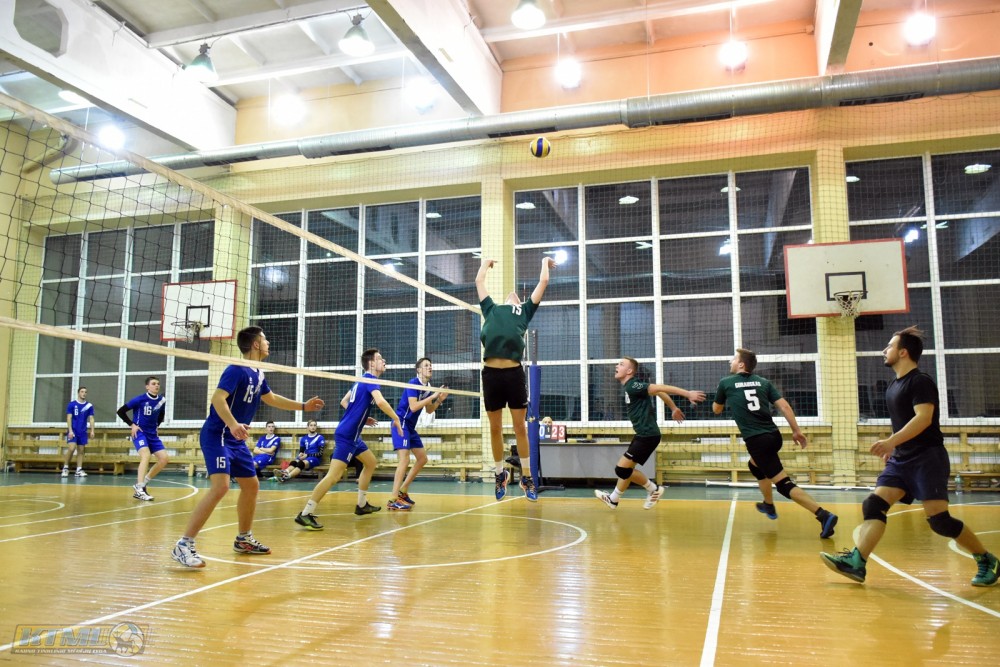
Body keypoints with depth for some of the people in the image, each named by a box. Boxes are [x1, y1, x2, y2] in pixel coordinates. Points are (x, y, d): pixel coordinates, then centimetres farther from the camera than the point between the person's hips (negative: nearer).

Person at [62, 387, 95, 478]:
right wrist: (70, 430, -14)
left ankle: (79, 470, 5)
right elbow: (69, 418, -6)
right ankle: (65, 468, 0)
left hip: (83, 432, 4)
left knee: (80, 451, 4)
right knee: (71, 448, -15)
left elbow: (91, 419, 6)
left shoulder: (89, 406, 5)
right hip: (73, 430, -4)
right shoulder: (72, 404, -3)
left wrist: (92, 431, -4)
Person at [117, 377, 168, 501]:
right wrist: (132, 425, -11)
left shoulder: (162, 400, 2)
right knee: (146, 455, -29)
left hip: (152, 434, 6)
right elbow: (121, 411, -6)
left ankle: (142, 483, 12)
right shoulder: (140, 399, -13)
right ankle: (139, 489, -31)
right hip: (139, 432, -6)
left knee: (164, 458, -3)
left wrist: (156, 426, 11)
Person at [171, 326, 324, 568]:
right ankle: (183, 545, -18)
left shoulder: (258, 374, 11)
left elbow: (271, 398, 27)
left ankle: (244, 539, 31)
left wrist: (303, 406, 31)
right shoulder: (237, 370, -16)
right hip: (217, 436, -10)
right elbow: (217, 398, -27)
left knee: (251, 486, 15)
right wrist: (233, 424, -42)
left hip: (237, 440, 10)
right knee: (220, 486, -23)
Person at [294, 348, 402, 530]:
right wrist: (396, 419, -18)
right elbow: (380, 401, -30)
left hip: (351, 433, 11)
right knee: (334, 475, -14)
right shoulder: (370, 379, -12)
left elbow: (344, 402, 24)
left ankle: (361, 504, 29)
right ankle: (305, 514, -14)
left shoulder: (362, 380, 15)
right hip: (346, 435, -11)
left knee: (371, 462, 22)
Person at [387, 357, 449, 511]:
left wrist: (440, 400, 0)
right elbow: (413, 406, -27)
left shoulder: (427, 387, 9)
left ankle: (403, 491, 20)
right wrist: (433, 396, -24)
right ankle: (393, 500, -18)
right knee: (405, 460, -19)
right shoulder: (413, 383, -16)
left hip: (411, 427, 10)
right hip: (401, 424, -10)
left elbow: (429, 411, 16)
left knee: (422, 458, 13)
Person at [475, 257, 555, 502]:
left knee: (520, 428, 4)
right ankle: (501, 475, 25)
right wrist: (486, 264, 48)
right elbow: (479, 282, 33)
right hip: (491, 372, 2)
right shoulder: (491, 309, 22)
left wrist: (545, 263, 39)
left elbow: (543, 282, 24)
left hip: (514, 373, -2)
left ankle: (527, 477, 15)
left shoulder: (525, 311, 18)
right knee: (495, 429, 9)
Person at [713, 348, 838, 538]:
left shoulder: (725, 383, 2)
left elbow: (717, 410, 17)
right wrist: (797, 431, 7)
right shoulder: (763, 382, 12)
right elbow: (784, 406, 3)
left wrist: (722, 398, 38)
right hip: (773, 436, 6)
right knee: (755, 466, 34)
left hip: (757, 440, -6)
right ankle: (769, 506, 43)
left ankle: (823, 515, -19)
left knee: (784, 484, -6)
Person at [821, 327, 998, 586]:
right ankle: (855, 562, -12)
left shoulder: (921, 381, -11)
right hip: (901, 460, 8)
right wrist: (892, 448, 23)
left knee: (939, 520, -9)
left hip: (928, 458, -8)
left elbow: (924, 417, -25)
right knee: (873, 505, -7)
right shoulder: (894, 386, 15)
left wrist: (891, 441, -33)